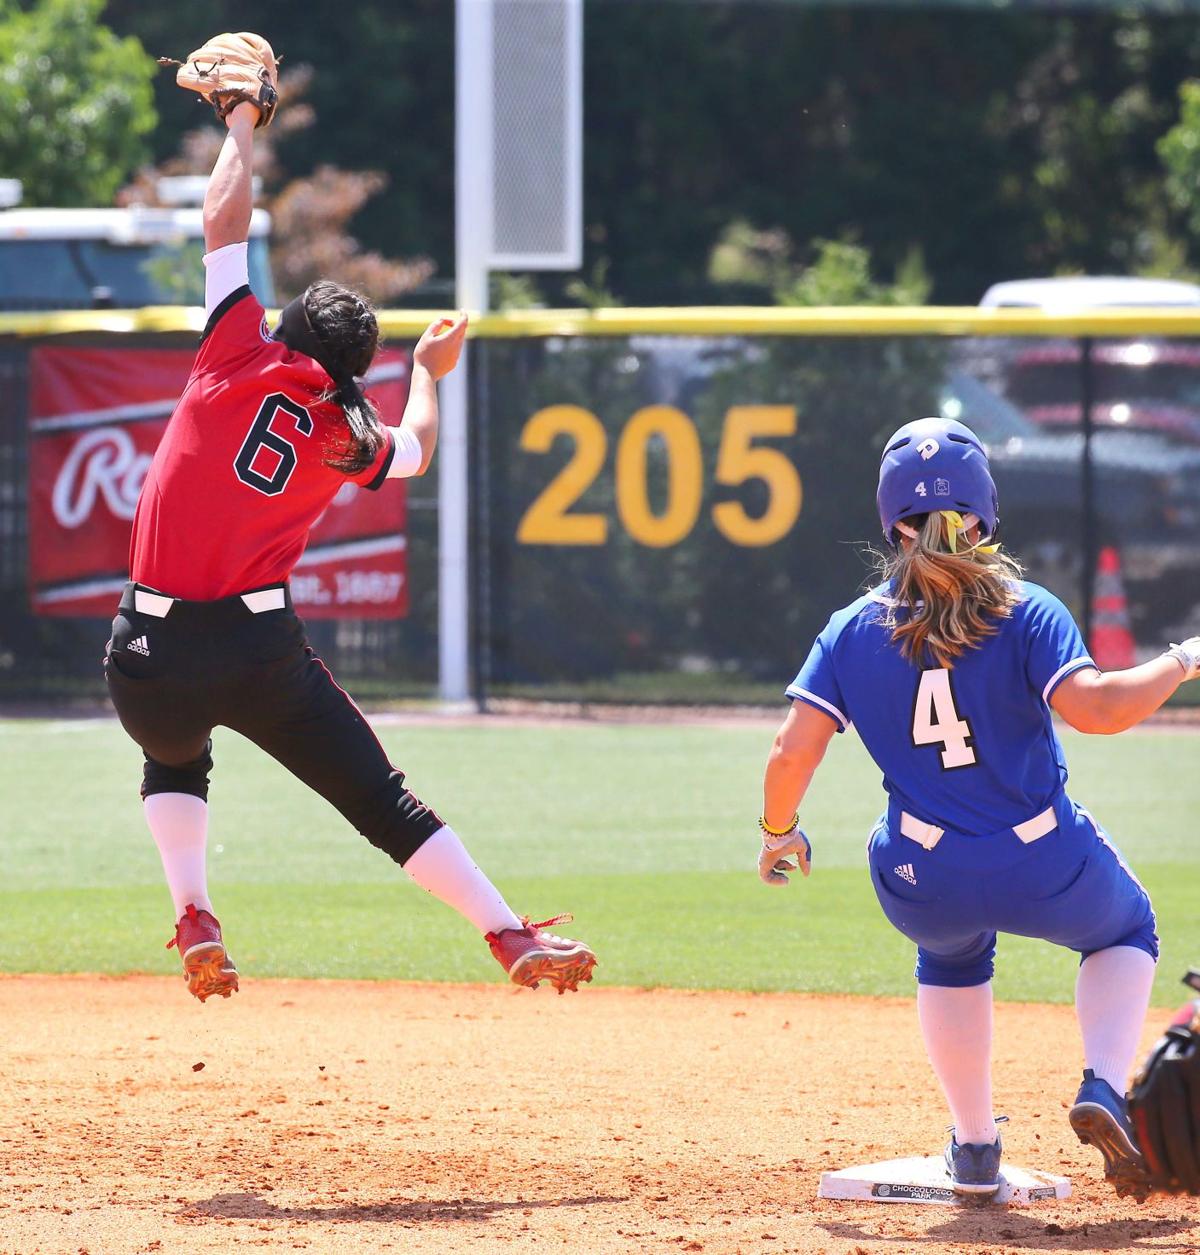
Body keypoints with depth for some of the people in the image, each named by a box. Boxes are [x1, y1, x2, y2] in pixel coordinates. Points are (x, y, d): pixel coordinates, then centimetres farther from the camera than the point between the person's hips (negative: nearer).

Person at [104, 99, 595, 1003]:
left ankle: (194, 920, 16)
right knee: (383, 800, 6)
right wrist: (430, 371, 50)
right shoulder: (348, 437, 9)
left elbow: (224, 221, 7)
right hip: (262, 648, 0)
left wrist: (242, 125, 22)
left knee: (174, 758, 32)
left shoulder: (244, 360, 1)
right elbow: (416, 450, 33)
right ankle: (512, 938, 0)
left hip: (151, 654, 0)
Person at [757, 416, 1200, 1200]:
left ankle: (976, 1149, 32)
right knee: (1126, 930, 30)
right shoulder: (1025, 613, -10)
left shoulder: (852, 632, -2)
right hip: (1046, 870, -2)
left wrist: (779, 832, 11)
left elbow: (793, 753, -8)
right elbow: (1095, 707, -24)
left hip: (921, 885, 2)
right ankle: (1105, 1088, 3)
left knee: (952, 955, 39)